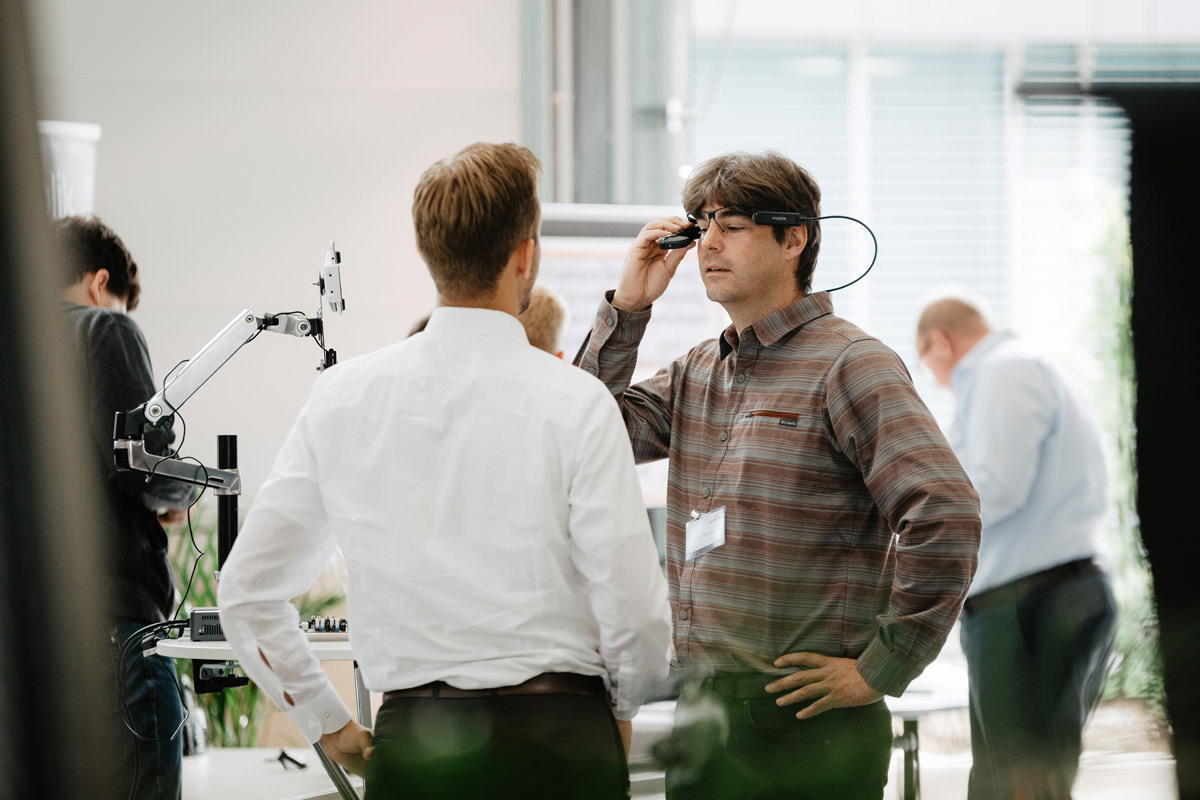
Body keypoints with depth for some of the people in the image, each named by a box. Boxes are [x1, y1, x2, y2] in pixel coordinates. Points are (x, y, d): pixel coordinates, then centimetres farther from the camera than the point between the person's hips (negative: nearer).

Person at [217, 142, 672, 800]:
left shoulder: (342, 397, 4)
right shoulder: (575, 403, -7)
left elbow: (245, 591, 7)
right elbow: (635, 609, -9)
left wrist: (328, 726, 16)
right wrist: (618, 710, 11)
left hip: (407, 746, 3)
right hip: (556, 740, -3)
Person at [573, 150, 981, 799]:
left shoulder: (847, 364, -8)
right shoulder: (696, 373, 15)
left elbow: (945, 512, -17)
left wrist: (880, 670, -15)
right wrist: (627, 308, 3)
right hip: (698, 714, 7)